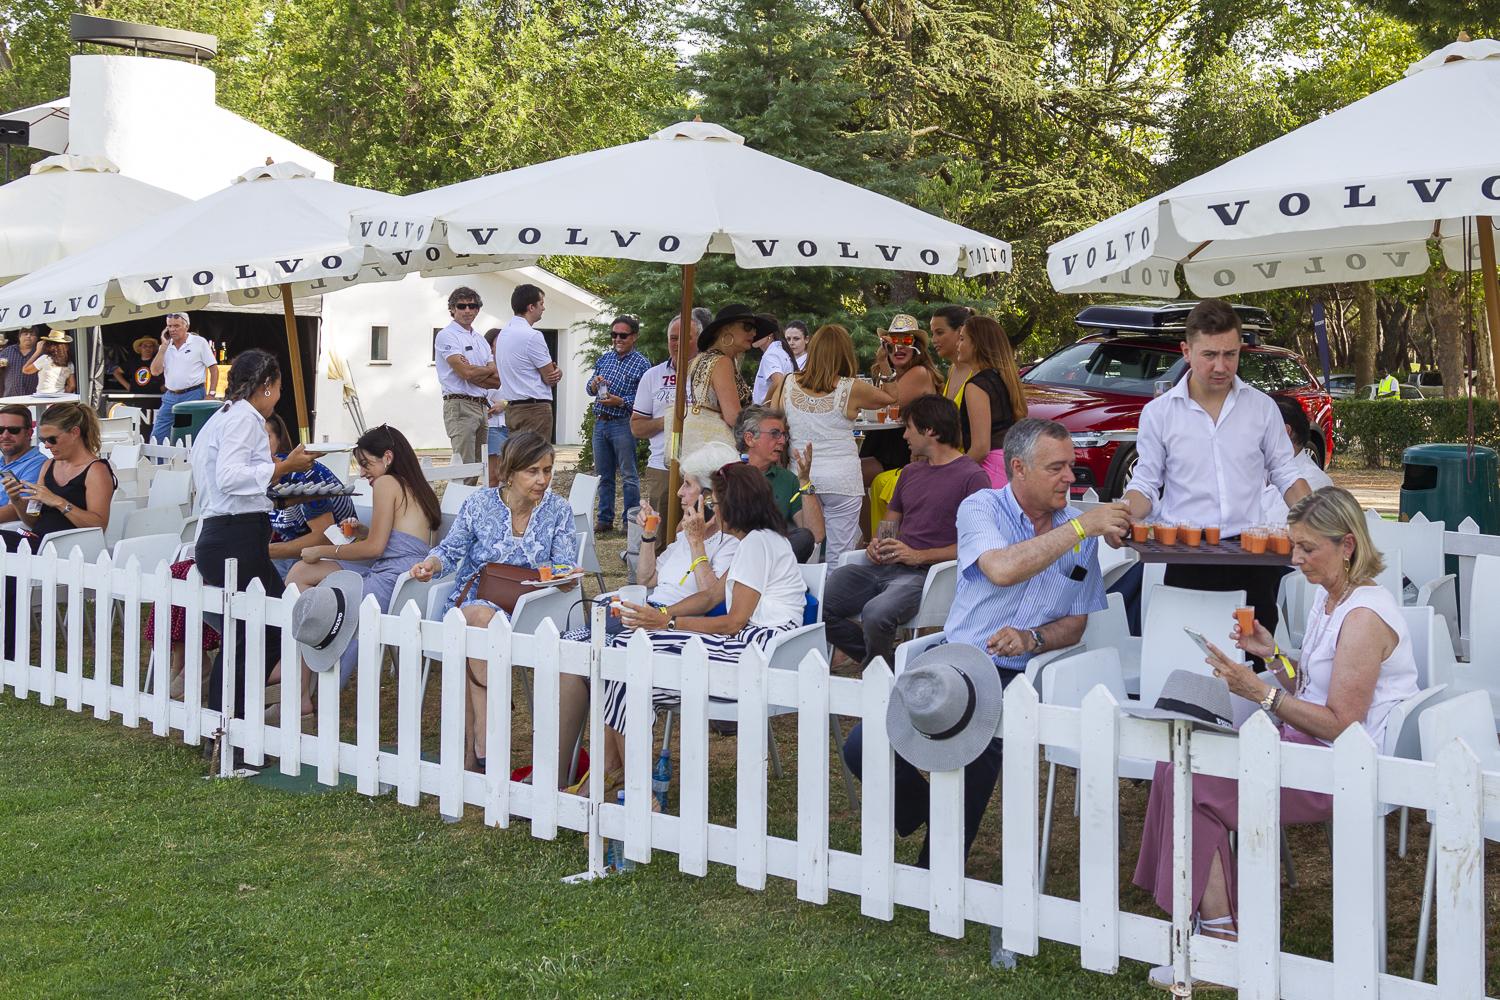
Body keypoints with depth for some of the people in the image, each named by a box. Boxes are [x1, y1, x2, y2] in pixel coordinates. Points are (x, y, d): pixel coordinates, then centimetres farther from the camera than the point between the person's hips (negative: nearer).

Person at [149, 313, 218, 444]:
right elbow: (155, 371, 1)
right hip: (170, 397, 5)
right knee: (156, 437, 4)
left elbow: (214, 370, -1)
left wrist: (210, 395, -11)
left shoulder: (199, 342, -1)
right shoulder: (166, 347, 11)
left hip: (193, 395, -5)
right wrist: (164, 345, -2)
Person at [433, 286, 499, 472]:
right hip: (460, 406, -8)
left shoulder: (481, 340, 20)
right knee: (465, 466, -13)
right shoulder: (446, 336, -3)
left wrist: (475, 373, -8)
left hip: (483, 407, 8)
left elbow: (498, 381, 9)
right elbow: (465, 373, -14)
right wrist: (490, 370, 3)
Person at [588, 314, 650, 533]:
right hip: (600, 423, 6)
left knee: (628, 476, -1)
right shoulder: (604, 358, 12)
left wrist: (620, 402, -22)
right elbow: (590, 390, 16)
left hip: (623, 425, -6)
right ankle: (605, 519, 20)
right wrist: (594, 384, -6)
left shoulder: (641, 364, -5)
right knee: (604, 475, 12)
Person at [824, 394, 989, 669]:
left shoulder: (972, 477, -2)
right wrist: (876, 542, 8)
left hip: (924, 572, -7)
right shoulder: (911, 472, 23)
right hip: (885, 565, 7)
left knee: (876, 614, -36)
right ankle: (881, 661, 3)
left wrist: (919, 556, -14)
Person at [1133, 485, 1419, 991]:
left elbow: (1340, 725, -21)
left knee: (1194, 779, -17)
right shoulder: (1327, 598, 12)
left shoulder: (1364, 617, -19)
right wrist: (1273, 654, 0)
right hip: (1308, 745, 10)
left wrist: (1263, 693, -22)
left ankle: (1222, 934, -7)